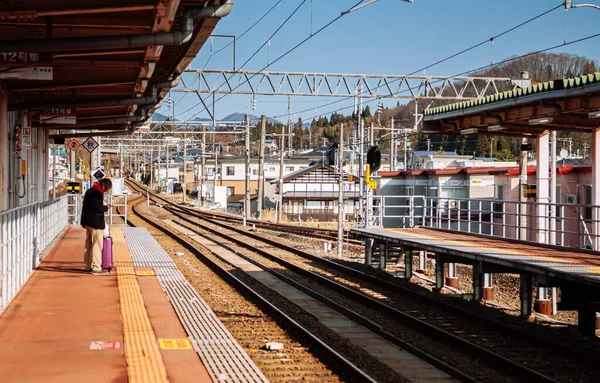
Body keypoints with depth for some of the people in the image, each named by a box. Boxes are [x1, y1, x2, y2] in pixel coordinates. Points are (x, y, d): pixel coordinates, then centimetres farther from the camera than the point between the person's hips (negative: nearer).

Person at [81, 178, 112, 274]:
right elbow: (99, 208, -20)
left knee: (88, 245, 15)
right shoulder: (98, 193, -17)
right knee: (97, 245, -6)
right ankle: (96, 267, -6)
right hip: (96, 223, -10)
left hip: (88, 222, 10)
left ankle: (88, 266, 22)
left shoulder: (89, 191, 14)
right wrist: (106, 207, -3)